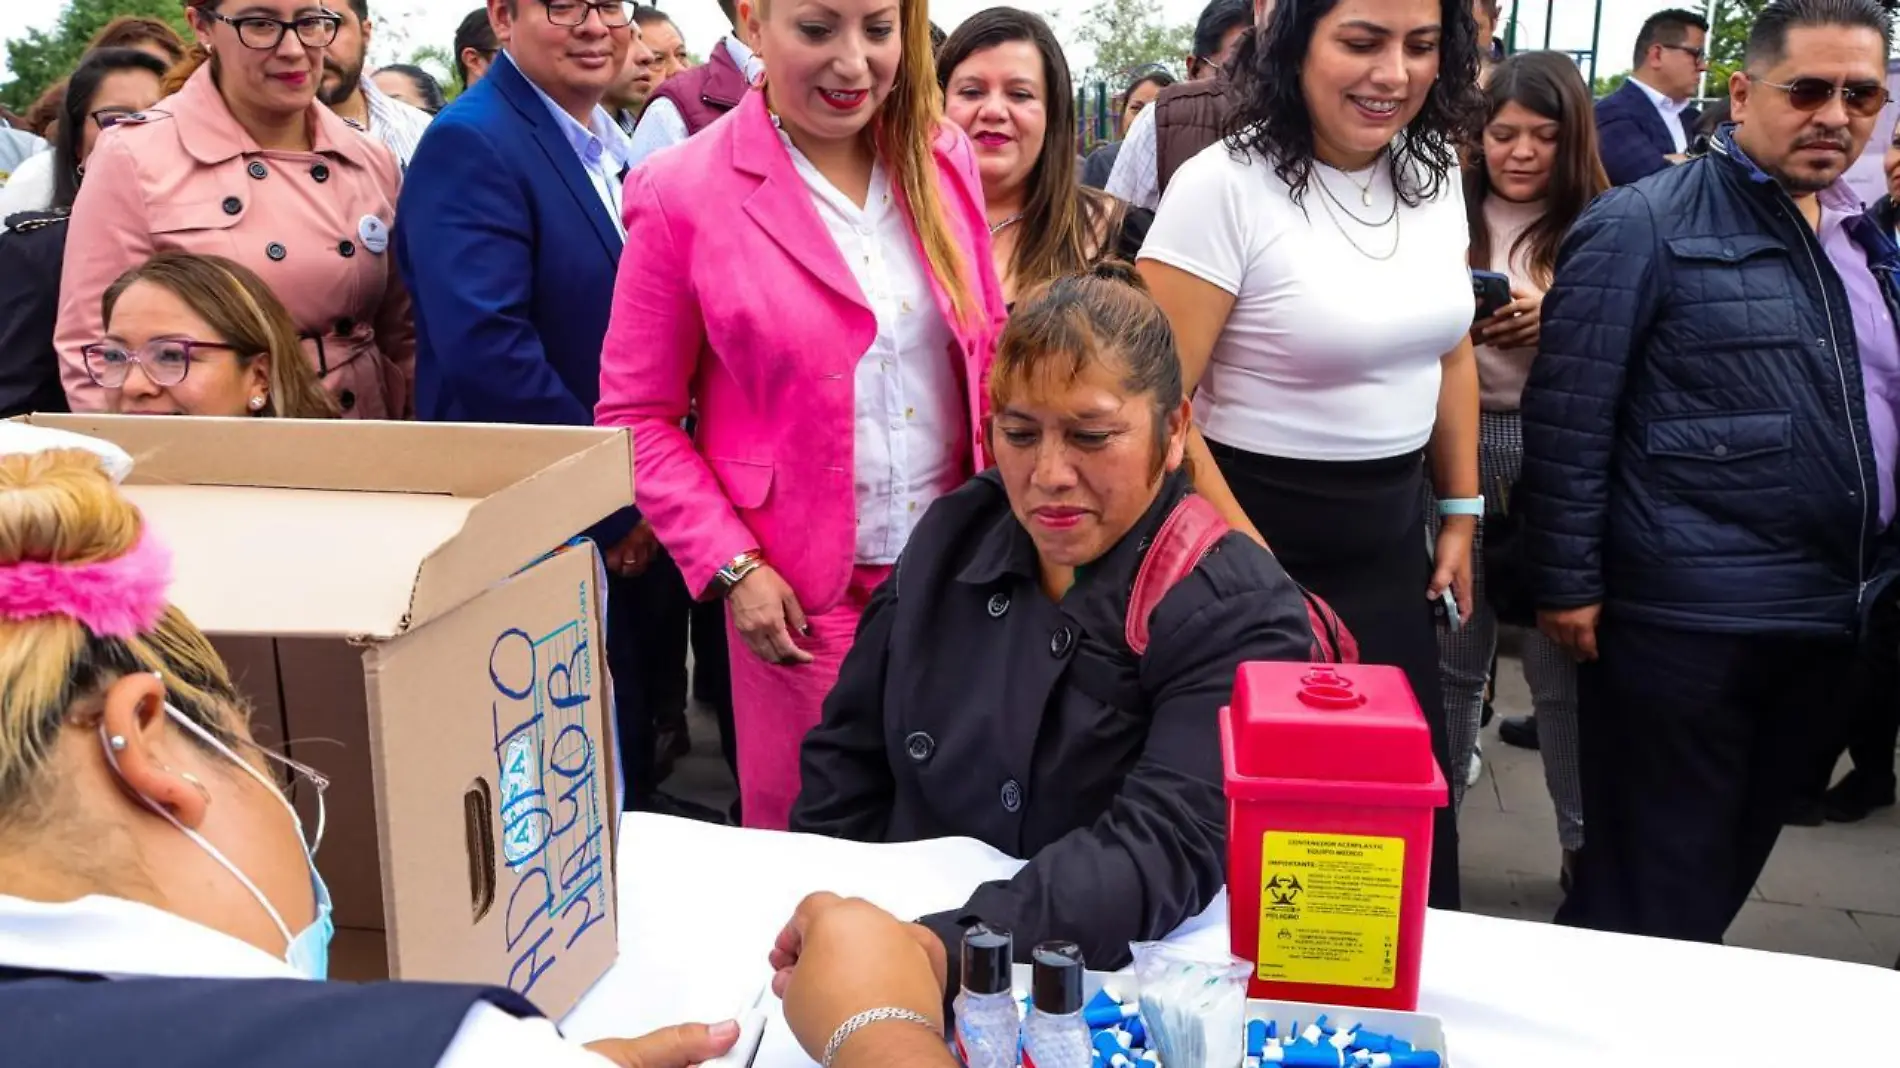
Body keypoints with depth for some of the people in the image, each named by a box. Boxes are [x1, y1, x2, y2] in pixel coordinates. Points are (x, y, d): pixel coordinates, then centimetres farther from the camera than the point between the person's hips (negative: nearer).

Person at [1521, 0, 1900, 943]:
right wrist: (1567, 583, -13)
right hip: (1682, 624, -7)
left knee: (1729, 873, 19)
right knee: (1656, 893, 4)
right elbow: (1567, 419, -12)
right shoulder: (1642, 226, -8)